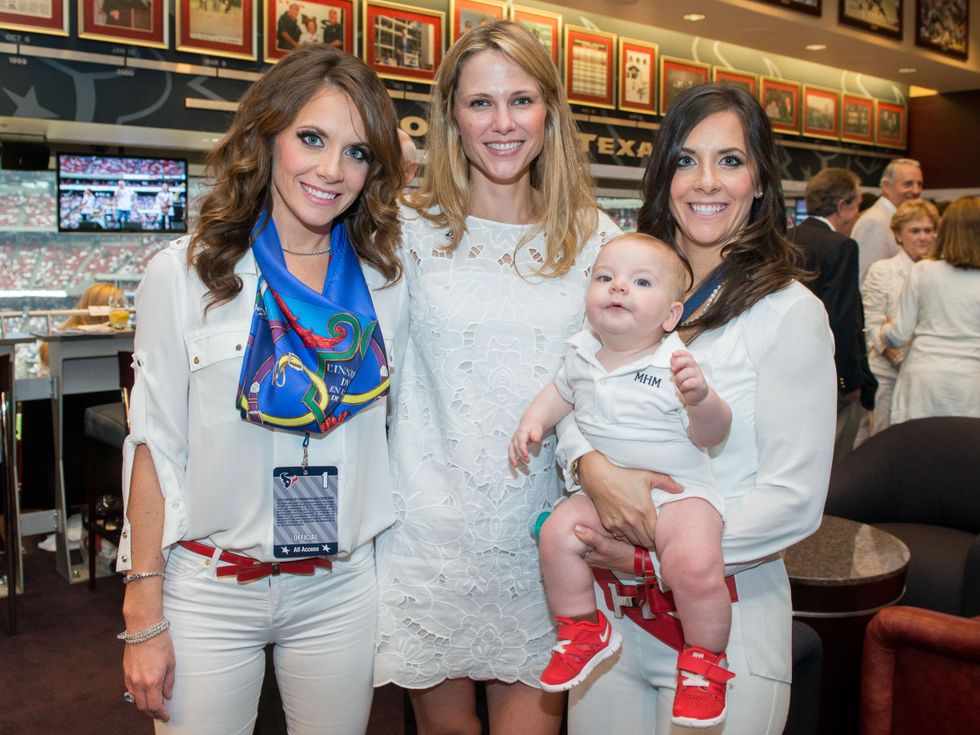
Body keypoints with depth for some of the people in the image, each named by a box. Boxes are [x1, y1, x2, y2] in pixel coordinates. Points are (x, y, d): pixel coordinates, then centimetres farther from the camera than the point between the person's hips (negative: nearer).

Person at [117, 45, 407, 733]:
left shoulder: (384, 283, 1)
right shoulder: (185, 273, -6)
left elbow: (392, 431, 8)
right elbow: (156, 446, -6)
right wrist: (143, 619, -7)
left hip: (341, 588, 3)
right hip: (209, 590, -2)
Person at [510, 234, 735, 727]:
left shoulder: (673, 364, -15)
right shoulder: (582, 353, 1)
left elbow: (712, 434, -18)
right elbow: (561, 392, 23)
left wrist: (700, 399, -37)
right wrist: (532, 422, 7)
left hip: (677, 490, -5)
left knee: (694, 564, -28)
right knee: (557, 533, -16)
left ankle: (704, 660, -1)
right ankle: (584, 630, 7)